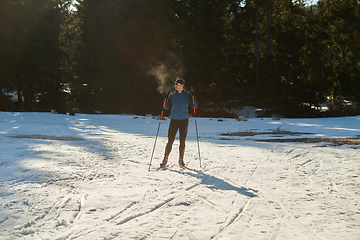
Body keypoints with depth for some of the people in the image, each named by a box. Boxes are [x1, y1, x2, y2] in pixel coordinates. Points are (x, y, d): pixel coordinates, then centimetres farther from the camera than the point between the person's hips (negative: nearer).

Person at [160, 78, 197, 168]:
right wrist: (166, 99, -13)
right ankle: (165, 159, 8)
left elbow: (194, 107, -1)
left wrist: (193, 97, -16)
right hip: (174, 120, 0)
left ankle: (181, 160, 17)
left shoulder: (187, 95, 1)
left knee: (182, 141, 3)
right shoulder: (172, 95, 3)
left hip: (184, 120, 0)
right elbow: (167, 107, 4)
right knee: (170, 141, -4)